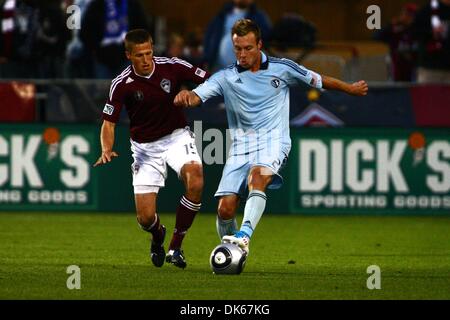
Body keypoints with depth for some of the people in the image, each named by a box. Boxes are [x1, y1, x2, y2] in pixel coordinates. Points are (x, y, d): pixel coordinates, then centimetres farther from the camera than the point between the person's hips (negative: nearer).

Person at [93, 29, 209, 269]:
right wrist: (107, 150, -26)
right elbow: (108, 122, -10)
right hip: (145, 147, 0)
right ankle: (158, 236, 35)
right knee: (146, 218, -7)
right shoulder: (122, 84, -14)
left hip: (176, 136, 0)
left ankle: (175, 247, -11)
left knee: (195, 182, -31)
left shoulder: (172, 67, -13)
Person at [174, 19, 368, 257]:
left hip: (272, 141, -2)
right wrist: (185, 96, -34)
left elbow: (317, 80, 18)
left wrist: (350, 89, 29)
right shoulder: (226, 77, 4)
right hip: (241, 146, 2)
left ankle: (244, 236, -53)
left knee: (257, 176, -35)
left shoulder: (281, 68, 4)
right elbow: (197, 96, -10)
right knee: (225, 208, -10)